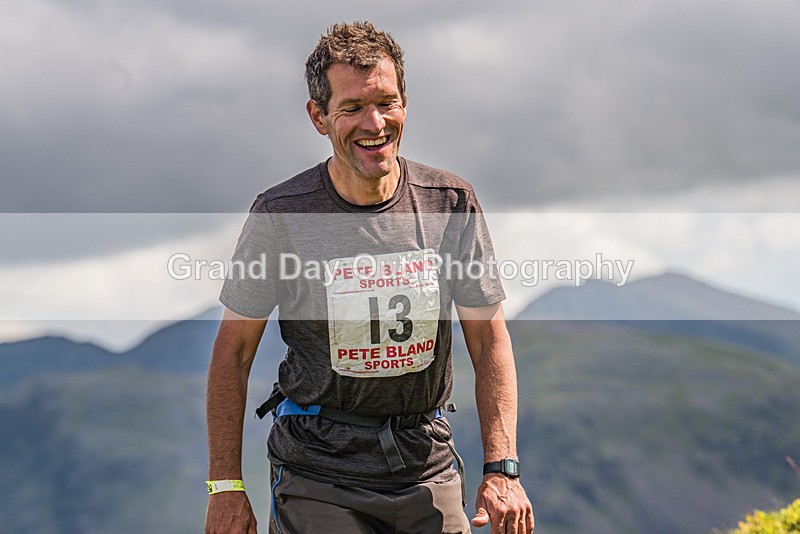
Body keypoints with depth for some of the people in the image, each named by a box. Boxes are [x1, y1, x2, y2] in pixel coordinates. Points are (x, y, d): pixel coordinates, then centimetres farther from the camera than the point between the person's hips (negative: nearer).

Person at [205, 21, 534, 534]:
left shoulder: (452, 202, -3)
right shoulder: (281, 214, -9)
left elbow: (489, 340, 1)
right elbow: (234, 351, -3)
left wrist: (502, 471, -9)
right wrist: (226, 486, -5)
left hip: (428, 469, 3)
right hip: (319, 475, -2)